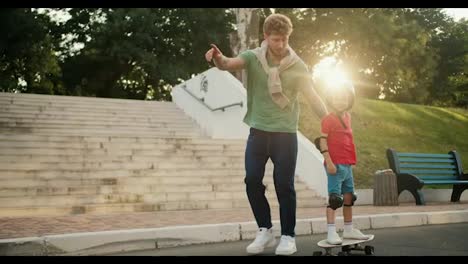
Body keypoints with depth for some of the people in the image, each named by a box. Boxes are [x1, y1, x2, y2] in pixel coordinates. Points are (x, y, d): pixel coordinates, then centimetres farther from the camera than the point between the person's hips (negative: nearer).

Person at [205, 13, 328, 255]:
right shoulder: (253, 57, -2)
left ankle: (288, 236, 13)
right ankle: (265, 230, 15)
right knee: (252, 181, -2)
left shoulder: (297, 66, -3)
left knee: (284, 185, 0)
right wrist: (218, 58, -45)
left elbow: (313, 97, -2)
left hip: (285, 133, -1)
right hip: (258, 131, 2)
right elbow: (230, 64, -21)